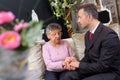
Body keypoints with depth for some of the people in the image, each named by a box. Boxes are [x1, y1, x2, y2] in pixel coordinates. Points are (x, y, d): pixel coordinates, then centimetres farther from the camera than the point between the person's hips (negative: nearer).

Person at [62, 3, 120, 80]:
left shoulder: (109, 35, -23)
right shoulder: (88, 34, 5)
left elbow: (103, 65, -24)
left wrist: (79, 64, -15)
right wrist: (76, 64, -7)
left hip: (111, 73, -8)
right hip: (95, 69, 8)